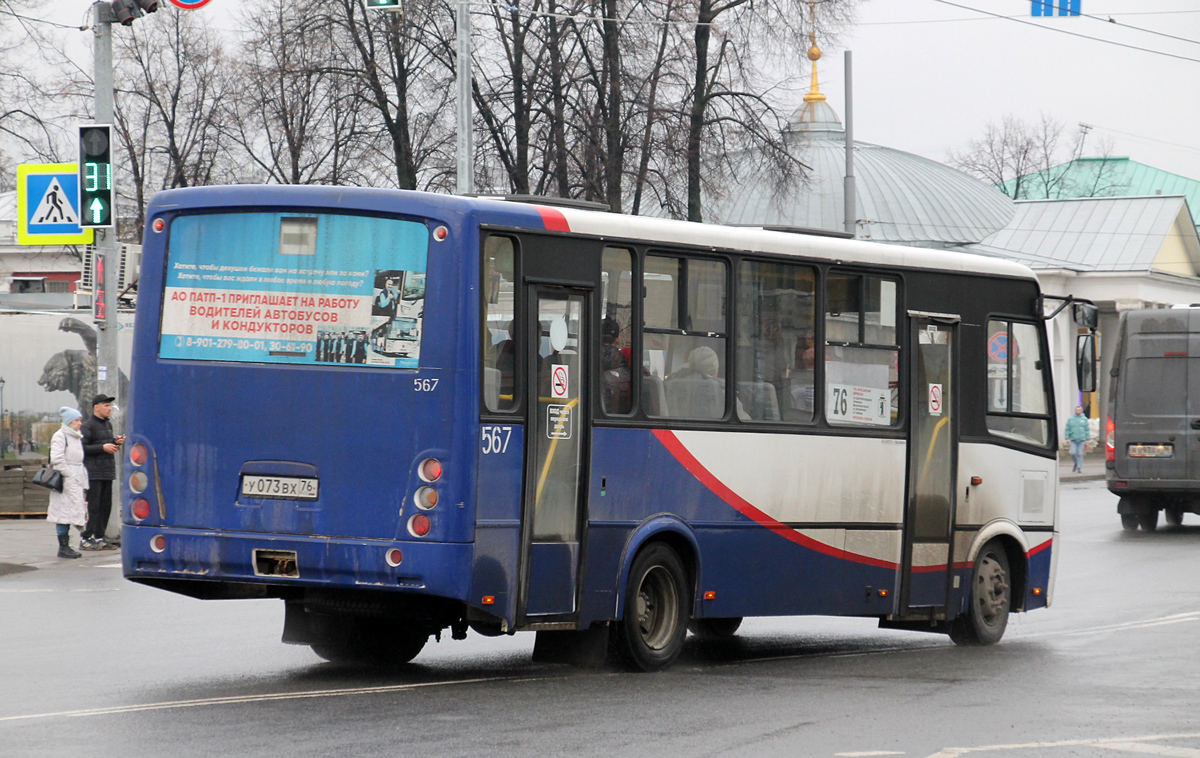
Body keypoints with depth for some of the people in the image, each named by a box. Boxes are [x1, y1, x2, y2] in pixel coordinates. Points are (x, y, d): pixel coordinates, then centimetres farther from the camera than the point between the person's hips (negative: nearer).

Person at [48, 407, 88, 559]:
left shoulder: (77, 438, 21)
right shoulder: (60, 436, -8)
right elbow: (57, 459, -17)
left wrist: (83, 482, 17)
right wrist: (69, 475, -17)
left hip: (76, 482, 9)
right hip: (65, 482, -9)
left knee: (70, 513, 8)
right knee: (65, 512, -9)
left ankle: (65, 546, 11)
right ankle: (63, 547, -8)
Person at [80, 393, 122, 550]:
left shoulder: (108, 425, 17)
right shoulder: (88, 426, -8)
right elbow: (82, 448, -15)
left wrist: (116, 442, 6)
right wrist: (102, 448, -18)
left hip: (107, 471, 8)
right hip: (93, 472, -8)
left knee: (106, 505, 8)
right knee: (92, 506, -9)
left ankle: (99, 538, 15)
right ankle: (86, 539, -6)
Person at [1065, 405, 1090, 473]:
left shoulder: (1084, 419, 6)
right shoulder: (1070, 419, 6)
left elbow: (1087, 430, 6)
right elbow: (1067, 429, 6)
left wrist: (1087, 439, -1)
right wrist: (1067, 438, -4)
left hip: (1081, 439, 0)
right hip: (1073, 439, 0)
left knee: (1080, 454, -1)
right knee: (1073, 453, -9)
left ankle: (1079, 467, 5)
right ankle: (1076, 463, 17)